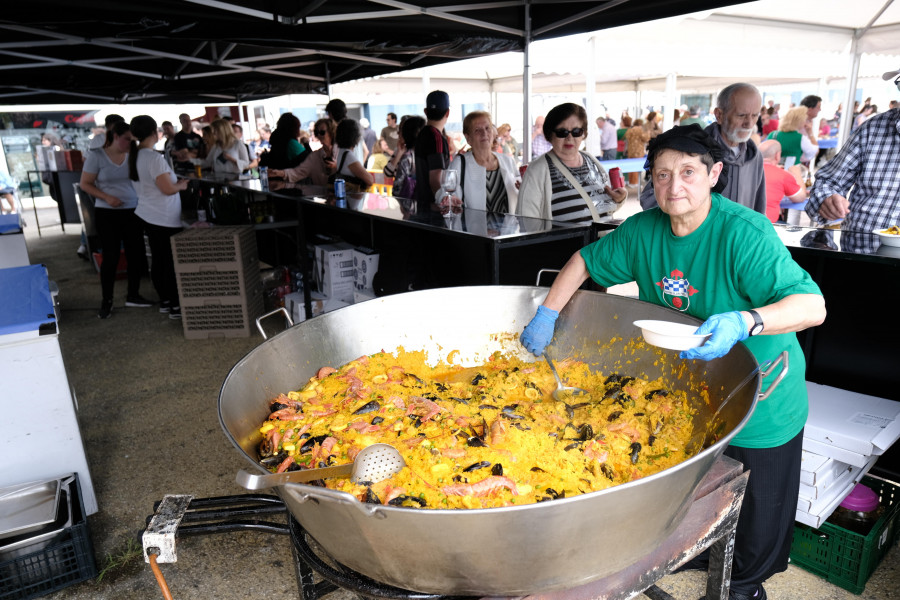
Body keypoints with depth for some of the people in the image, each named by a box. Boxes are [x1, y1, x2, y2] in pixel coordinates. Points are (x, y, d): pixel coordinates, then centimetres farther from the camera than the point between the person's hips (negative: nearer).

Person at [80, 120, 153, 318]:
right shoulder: (96, 156, -5)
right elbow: (85, 184, -2)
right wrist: (106, 197, -16)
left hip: (133, 212, 4)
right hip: (107, 214, -3)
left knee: (136, 254, 6)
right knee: (111, 257, -1)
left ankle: (133, 295, 23)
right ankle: (106, 301, 13)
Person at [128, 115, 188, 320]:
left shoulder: (133, 156, 7)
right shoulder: (154, 158, -19)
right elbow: (168, 189, -20)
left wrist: (175, 181, 15)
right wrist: (182, 185, -1)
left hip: (147, 216, 9)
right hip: (165, 218, -9)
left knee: (158, 259, 14)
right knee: (172, 261, 0)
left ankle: (164, 301, 23)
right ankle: (175, 306, 6)